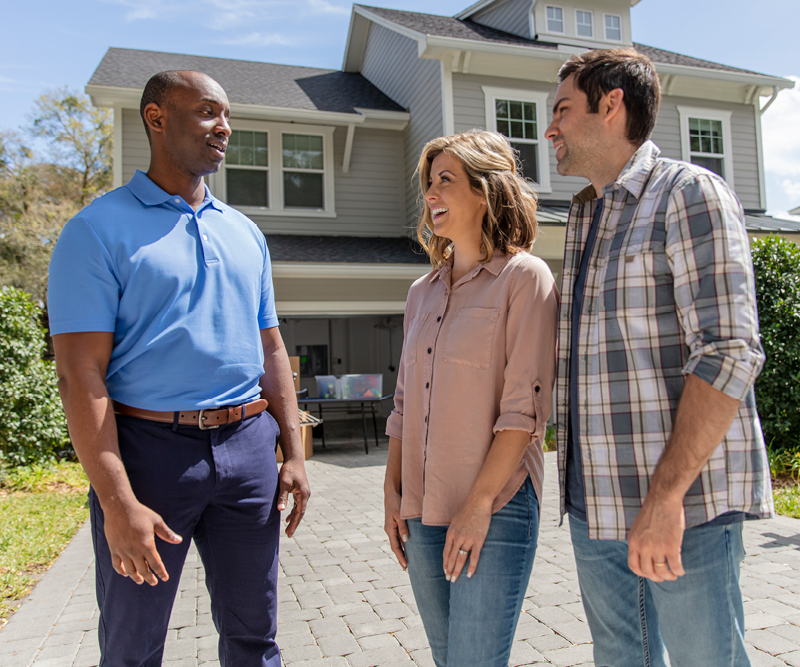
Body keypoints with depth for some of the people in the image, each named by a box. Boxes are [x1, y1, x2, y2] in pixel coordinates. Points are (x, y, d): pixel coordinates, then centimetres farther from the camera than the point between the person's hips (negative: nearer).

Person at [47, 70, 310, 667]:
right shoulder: (100, 230, -5)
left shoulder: (246, 234, 13)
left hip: (248, 445, 5)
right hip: (150, 445, -4)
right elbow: (81, 374, -12)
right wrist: (118, 503, -18)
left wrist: (294, 453, 7)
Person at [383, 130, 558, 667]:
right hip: (421, 510, 6)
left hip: (495, 508, -6)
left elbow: (525, 407, -13)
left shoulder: (524, 276, -7)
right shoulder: (423, 292, 12)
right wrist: (393, 491, 8)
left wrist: (479, 504, -16)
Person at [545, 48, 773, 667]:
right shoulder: (585, 219, 16)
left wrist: (666, 496, -22)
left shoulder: (690, 193, -7)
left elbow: (729, 352, -17)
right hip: (595, 501, 7)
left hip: (680, 499, -7)